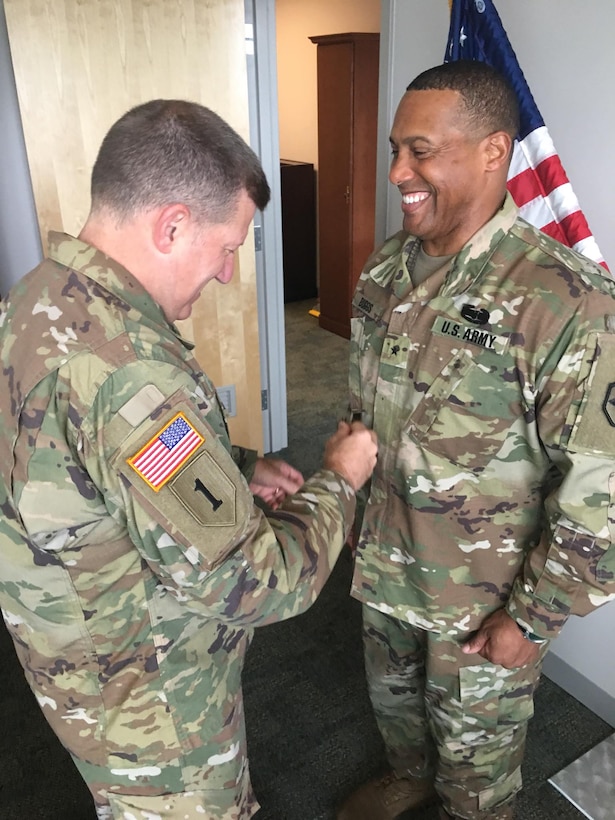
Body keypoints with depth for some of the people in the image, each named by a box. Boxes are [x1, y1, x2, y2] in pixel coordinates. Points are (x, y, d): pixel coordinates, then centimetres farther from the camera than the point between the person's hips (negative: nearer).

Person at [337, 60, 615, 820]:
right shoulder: (385, 267, -4)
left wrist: (534, 616, -15)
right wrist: (354, 509, 13)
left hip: (484, 596, -6)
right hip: (383, 563, 7)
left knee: (474, 744, 22)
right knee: (393, 694, 31)